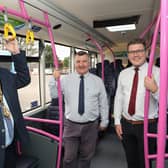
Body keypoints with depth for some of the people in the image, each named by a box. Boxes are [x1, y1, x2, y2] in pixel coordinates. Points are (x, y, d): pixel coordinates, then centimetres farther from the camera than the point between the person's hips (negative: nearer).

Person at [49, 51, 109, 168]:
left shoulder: (97, 81, -1)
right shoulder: (66, 79, -1)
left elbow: (103, 103, 4)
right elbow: (54, 94, -2)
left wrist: (104, 121, 7)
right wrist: (55, 80, -16)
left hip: (91, 126, 1)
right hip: (71, 125, 0)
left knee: (86, 156, 19)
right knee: (69, 158, 10)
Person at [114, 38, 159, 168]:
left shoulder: (157, 72, -10)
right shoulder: (123, 74, 4)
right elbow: (118, 98, 6)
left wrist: (154, 90, -34)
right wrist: (117, 121, 4)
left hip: (147, 126, -4)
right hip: (126, 124, 4)